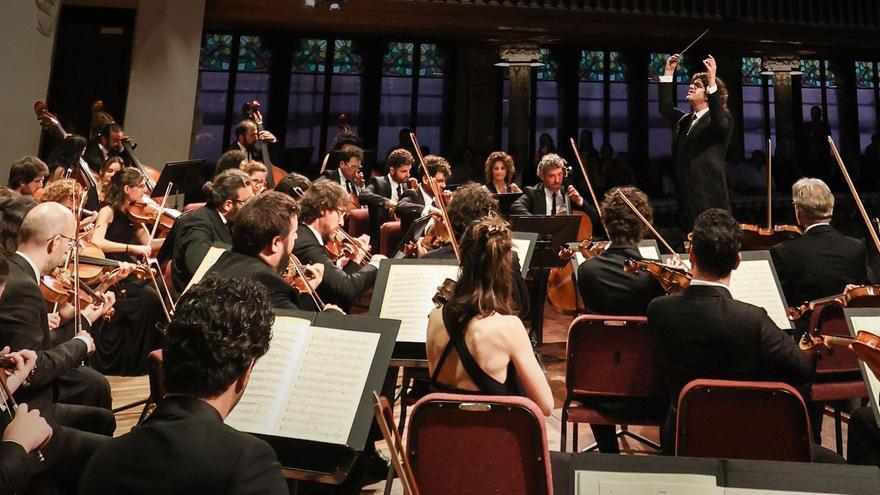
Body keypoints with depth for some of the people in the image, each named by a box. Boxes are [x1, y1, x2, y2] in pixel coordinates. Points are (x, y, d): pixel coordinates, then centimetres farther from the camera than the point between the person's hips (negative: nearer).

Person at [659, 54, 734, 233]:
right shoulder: (684, 120, 20)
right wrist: (669, 72, 11)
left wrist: (712, 82, -30)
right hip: (686, 197, 6)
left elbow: (720, 123, -23)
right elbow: (665, 108, 11)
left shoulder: (722, 119, -1)